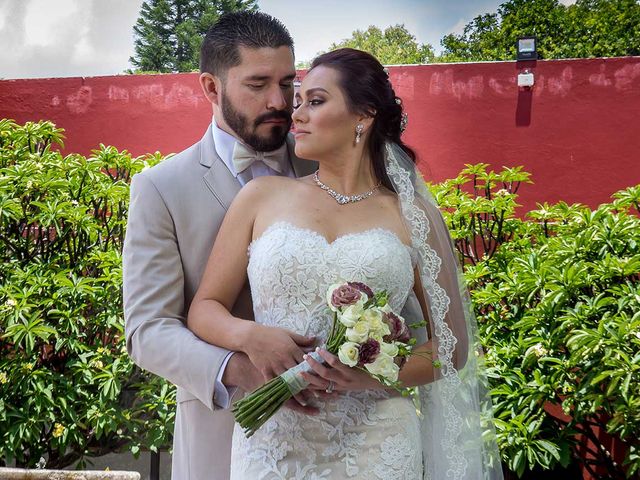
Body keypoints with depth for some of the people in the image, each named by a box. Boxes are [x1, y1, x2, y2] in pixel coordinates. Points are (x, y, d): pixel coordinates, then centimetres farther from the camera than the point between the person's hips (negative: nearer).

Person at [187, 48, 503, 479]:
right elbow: (204, 309, 6)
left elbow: (452, 346, 4)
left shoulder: (412, 215, 0)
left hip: (376, 444, 0)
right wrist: (248, 335, -16)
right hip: (271, 439, 1)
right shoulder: (262, 197, 2)